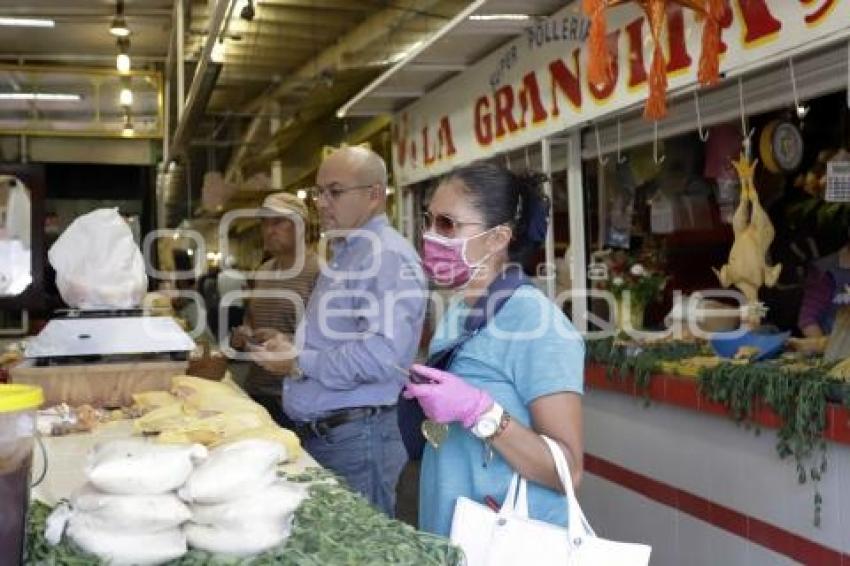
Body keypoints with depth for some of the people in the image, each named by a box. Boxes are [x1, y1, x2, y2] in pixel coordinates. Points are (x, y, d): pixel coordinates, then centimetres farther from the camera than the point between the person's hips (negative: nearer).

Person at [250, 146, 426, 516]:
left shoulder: (388, 257, -16)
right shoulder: (344, 255, 16)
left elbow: (380, 356, -28)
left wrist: (299, 363, -17)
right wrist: (293, 349, 5)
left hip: (356, 437, -10)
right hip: (318, 432, 10)